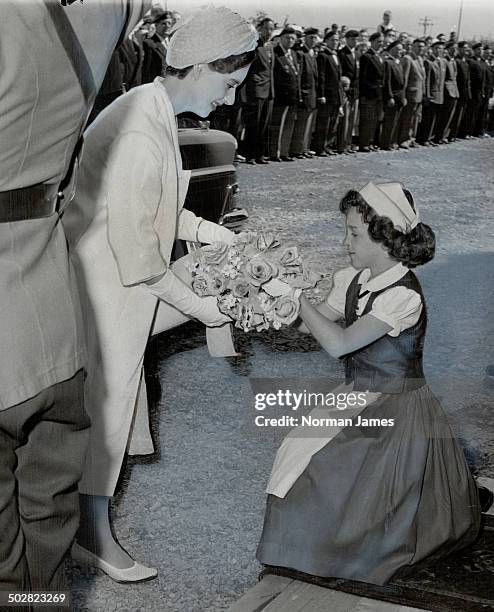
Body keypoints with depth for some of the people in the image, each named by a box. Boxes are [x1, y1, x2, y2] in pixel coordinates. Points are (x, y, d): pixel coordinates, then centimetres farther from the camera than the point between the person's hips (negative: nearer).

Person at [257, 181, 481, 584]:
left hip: (395, 411, -7)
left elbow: (338, 343, -31)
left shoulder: (404, 296, -26)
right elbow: (312, 324, 4)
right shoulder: (354, 280, -3)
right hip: (360, 399, 7)